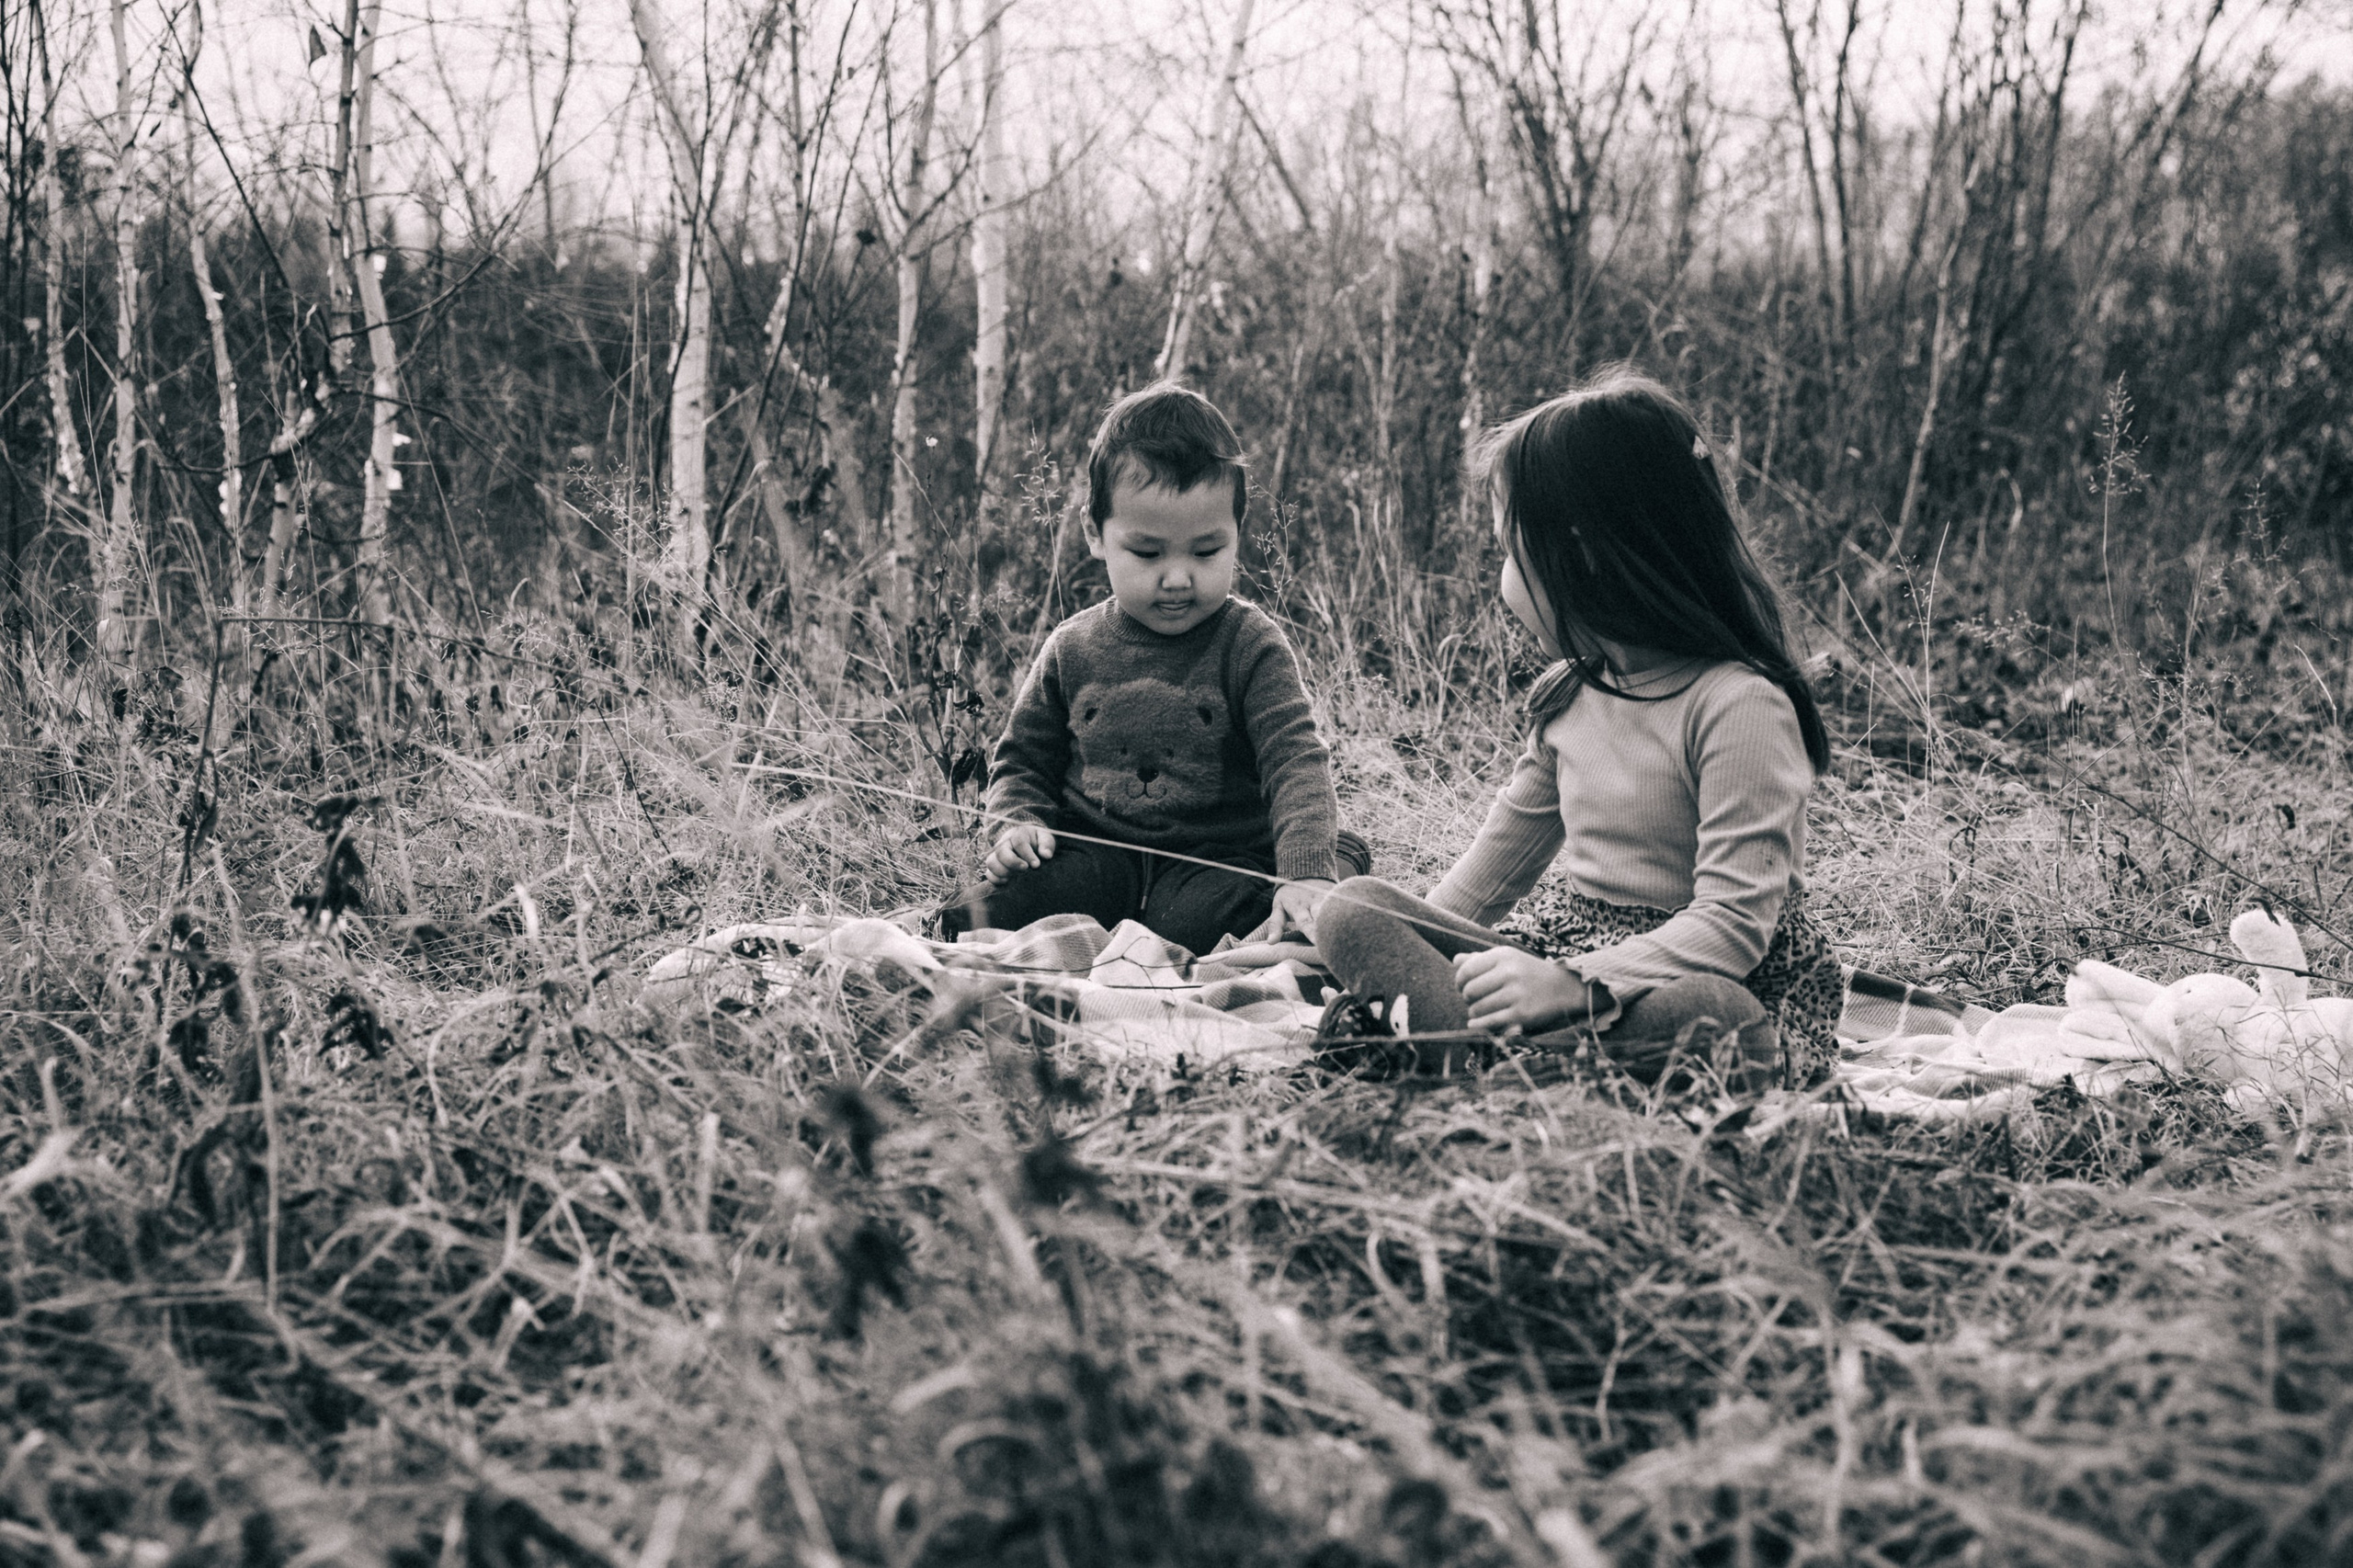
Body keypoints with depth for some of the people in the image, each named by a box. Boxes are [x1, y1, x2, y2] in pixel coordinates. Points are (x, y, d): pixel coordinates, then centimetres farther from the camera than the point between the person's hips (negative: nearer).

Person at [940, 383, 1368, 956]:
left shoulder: (1250, 646, -4)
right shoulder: (1072, 650, 6)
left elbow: (1296, 762, -14)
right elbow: (1023, 760, 18)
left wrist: (1307, 875, -30)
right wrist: (1017, 824, -5)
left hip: (1221, 862, -2)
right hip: (1094, 856, 3)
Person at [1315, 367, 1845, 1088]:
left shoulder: (1740, 704, -18)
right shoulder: (1569, 692, 8)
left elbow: (1734, 921, -24)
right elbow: (1512, 839, 23)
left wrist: (1573, 984, -32)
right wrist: (1420, 945, 16)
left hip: (1714, 979, -7)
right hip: (1569, 947, 7)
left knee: (1707, 1018, -43)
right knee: (1353, 910, -9)